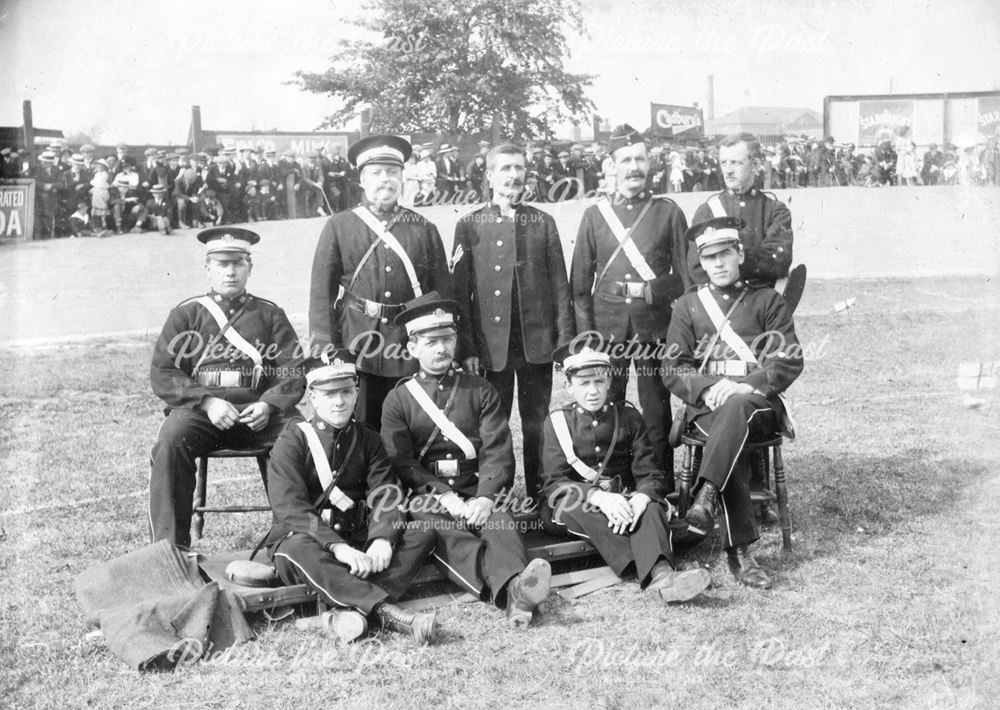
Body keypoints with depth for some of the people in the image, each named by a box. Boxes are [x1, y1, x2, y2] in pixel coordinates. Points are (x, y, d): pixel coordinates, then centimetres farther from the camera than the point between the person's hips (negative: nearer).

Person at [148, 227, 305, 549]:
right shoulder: (186, 314, 13)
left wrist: (268, 405, -13)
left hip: (258, 411, 1)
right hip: (198, 411, 0)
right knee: (171, 439, -33)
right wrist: (207, 401, -13)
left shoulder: (270, 315, 17)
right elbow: (162, 373, 4)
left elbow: (293, 371, 8)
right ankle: (170, 545, -25)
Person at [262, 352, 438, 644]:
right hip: (305, 537, -4)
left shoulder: (367, 439, 9)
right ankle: (387, 612, -46)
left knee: (423, 535, -18)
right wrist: (338, 547, -31)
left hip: (358, 539, 4)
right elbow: (290, 508, -18)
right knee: (297, 552, -38)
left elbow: (385, 495, -2)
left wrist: (382, 538, -24)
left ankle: (353, 610, -38)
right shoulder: (291, 442, -5)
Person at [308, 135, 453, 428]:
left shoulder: (424, 229, 8)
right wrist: (323, 343, -7)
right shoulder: (338, 226, 5)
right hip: (357, 345, -1)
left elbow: (443, 291, 7)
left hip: (413, 346, 1)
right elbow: (321, 289, 2)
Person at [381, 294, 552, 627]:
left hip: (477, 494, 2)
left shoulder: (480, 390, 13)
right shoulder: (398, 400, 10)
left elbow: (498, 452, 3)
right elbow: (402, 463, -1)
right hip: (427, 498, -2)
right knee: (449, 538, -34)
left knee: (501, 526, -31)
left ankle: (515, 587, -60)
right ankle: (512, 591, -60)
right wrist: (445, 497, -16)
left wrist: (485, 498, -16)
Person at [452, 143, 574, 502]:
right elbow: (460, 291, 0)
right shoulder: (469, 226, 3)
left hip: (537, 344, 1)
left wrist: (565, 337, -1)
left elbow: (559, 283, 6)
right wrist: (467, 348, -5)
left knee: (537, 425, 7)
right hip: (491, 346, -1)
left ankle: (539, 498, 18)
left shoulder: (543, 222, 7)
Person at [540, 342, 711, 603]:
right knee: (572, 501, -35)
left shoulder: (628, 415, 8)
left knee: (651, 508, -30)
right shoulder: (557, 422, 3)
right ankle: (647, 570, -47)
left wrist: (640, 498, -26)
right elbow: (554, 482, -8)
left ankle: (661, 573, -57)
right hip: (573, 508, -1)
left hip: (623, 499, 2)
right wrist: (598, 497, -28)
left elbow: (651, 474, 0)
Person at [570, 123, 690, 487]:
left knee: (657, 416, 3)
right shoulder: (595, 214, 8)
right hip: (607, 328, 1)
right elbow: (580, 282, 7)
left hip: (656, 328, -1)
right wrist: (585, 333, -1)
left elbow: (684, 275, 5)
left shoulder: (668, 212, 6)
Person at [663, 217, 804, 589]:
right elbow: (673, 370, 7)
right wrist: (708, 388, -14)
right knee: (730, 440, -34)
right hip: (706, 406, 1)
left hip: (759, 404, 0)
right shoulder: (687, 305, 15)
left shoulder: (768, 300, 12)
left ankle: (706, 496, -47)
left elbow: (790, 361, 1)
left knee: (737, 407, -38)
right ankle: (739, 551, -35)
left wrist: (746, 386, -16)